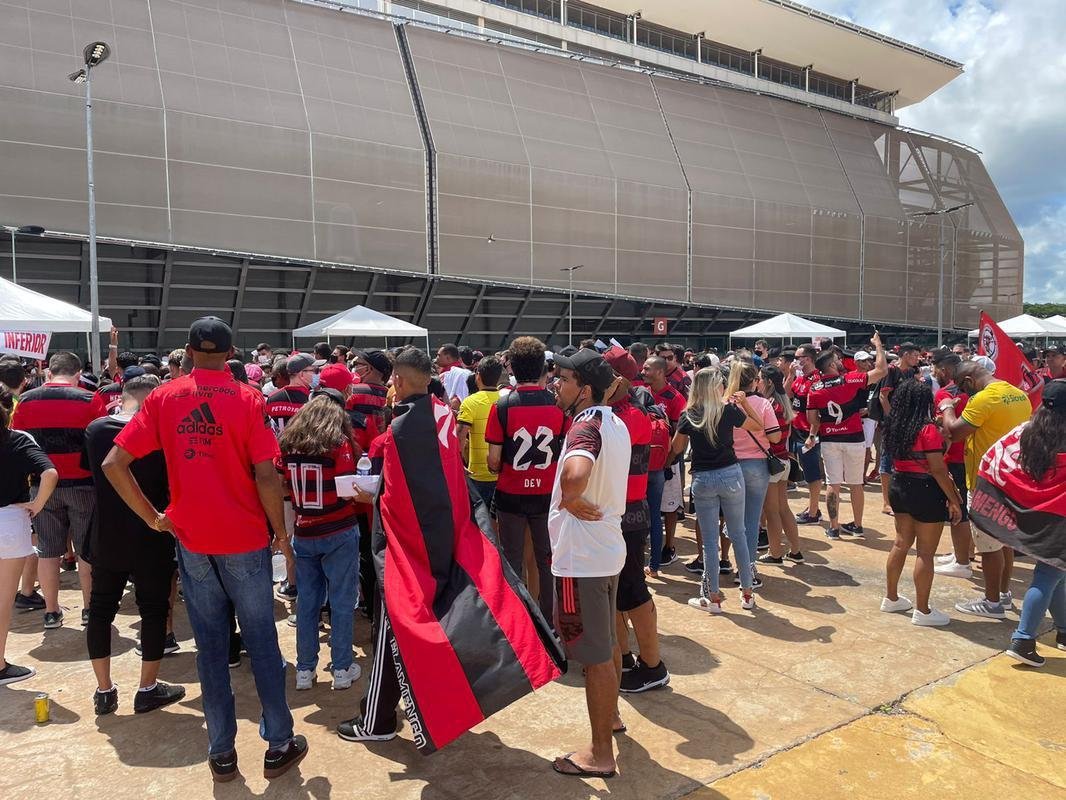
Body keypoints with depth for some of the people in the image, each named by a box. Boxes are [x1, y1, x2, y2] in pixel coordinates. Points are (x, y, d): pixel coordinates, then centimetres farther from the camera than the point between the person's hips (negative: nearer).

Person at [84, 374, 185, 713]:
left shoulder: (95, 430, -4)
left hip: (106, 539, 4)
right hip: (152, 540, -4)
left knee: (101, 610, 16)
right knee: (153, 610, 9)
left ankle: (104, 691, 23)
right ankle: (148, 689, 18)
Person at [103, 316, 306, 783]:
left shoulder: (163, 399, -1)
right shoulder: (247, 399, -10)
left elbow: (113, 464, -5)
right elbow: (266, 476, -15)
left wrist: (152, 517, 4)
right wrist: (281, 533, -3)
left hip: (191, 539, 3)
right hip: (245, 538, -2)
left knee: (210, 646, 13)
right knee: (261, 642, 9)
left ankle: (221, 752, 22)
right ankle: (279, 745, 19)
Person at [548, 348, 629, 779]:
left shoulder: (585, 426, -22)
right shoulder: (614, 423, 7)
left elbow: (575, 473, -44)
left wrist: (570, 499, -26)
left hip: (582, 557, -9)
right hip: (608, 547, 9)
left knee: (595, 655, 2)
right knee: (607, 642, 25)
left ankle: (601, 754, 16)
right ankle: (610, 714, 44)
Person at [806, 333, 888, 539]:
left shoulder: (814, 389, -4)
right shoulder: (851, 380, -10)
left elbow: (813, 419, -2)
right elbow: (881, 370, -5)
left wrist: (812, 436, 15)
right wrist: (878, 344, 6)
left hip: (829, 440, 1)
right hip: (854, 439, -1)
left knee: (833, 484, 4)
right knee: (856, 484, 10)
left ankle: (834, 527, 6)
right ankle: (857, 525, 21)